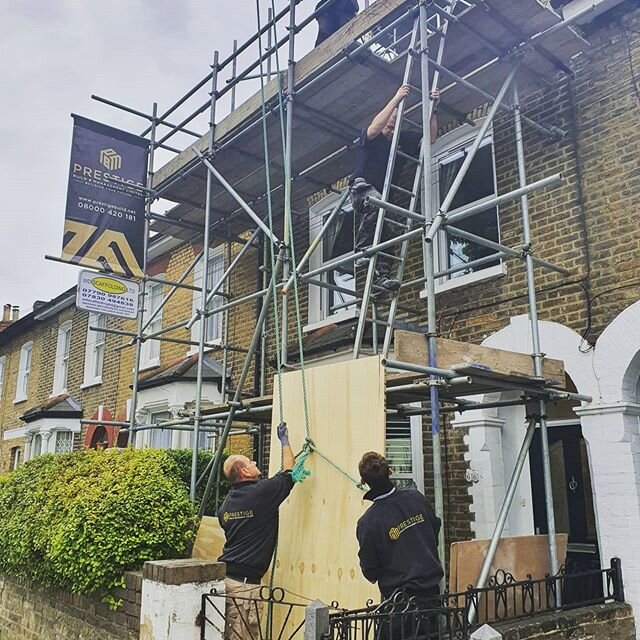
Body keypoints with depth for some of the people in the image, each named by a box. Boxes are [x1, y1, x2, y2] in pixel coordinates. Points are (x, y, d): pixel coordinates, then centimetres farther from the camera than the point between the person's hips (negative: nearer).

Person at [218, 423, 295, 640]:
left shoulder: (226, 504, 11)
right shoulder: (261, 493, -10)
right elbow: (288, 473, 7)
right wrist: (285, 441, 20)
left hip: (223, 575, 8)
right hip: (244, 581, -8)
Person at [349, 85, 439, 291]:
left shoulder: (404, 140, 18)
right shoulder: (369, 137, 3)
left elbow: (430, 138, 10)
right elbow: (375, 128, -22)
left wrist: (433, 109, 0)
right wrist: (396, 99, -21)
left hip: (382, 194, 6)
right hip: (362, 186, -6)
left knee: (388, 232, -12)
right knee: (375, 204, -38)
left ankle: (382, 275, -22)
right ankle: (363, 251, -36)